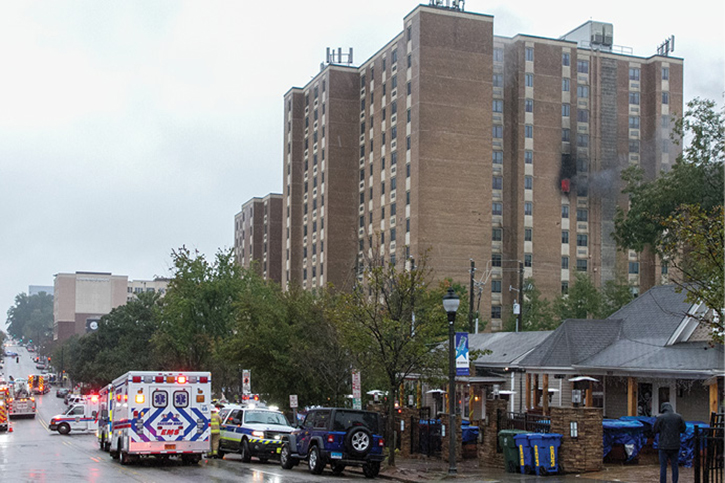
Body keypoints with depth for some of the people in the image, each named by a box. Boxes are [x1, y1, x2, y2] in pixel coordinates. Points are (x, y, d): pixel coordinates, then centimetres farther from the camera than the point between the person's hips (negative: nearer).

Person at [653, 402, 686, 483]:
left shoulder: (660, 417, -8)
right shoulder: (678, 417, 1)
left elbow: (654, 430, -3)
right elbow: (683, 429, 10)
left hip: (664, 446, -3)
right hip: (675, 446, 3)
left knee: (663, 466, 2)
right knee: (675, 466, 11)